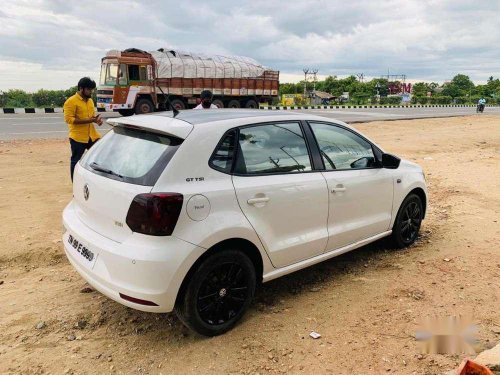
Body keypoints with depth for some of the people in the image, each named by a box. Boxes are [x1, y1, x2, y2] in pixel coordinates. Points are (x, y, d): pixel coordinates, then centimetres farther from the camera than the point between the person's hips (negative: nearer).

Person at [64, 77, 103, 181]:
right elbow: (69, 119, -18)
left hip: (92, 136, 7)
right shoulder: (71, 101, -11)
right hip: (78, 137, -7)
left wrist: (96, 119, 1)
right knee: (76, 161, 5)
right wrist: (88, 120, -23)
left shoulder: (90, 100, 13)